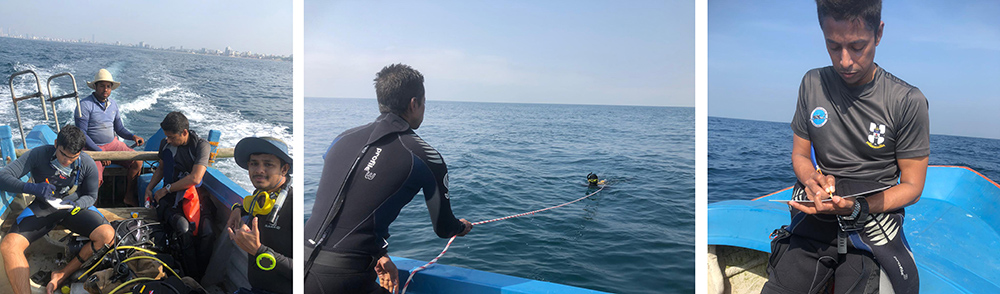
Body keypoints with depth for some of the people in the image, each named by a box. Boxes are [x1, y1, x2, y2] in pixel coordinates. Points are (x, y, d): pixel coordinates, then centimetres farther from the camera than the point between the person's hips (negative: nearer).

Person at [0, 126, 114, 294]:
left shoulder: (88, 165, -12)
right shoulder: (39, 154, -16)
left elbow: (91, 196, 1)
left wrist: (75, 205, -23)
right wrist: (32, 188, -39)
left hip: (75, 206, 0)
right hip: (44, 207, 0)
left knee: (107, 235, -27)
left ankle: (63, 274, -13)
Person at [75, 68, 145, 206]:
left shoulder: (113, 104, 10)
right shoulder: (85, 105, -10)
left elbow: (119, 128, 17)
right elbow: (81, 134, -13)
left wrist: (133, 136, -5)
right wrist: (99, 152, -20)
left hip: (113, 144, 6)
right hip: (92, 147, -6)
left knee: (137, 162, -14)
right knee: (96, 180, -27)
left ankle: (129, 197, 1)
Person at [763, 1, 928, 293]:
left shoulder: (908, 101, -7)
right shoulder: (812, 84, 4)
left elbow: (912, 187, -1)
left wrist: (857, 208, -18)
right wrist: (812, 180, -10)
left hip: (875, 216, -2)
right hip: (819, 216, 3)